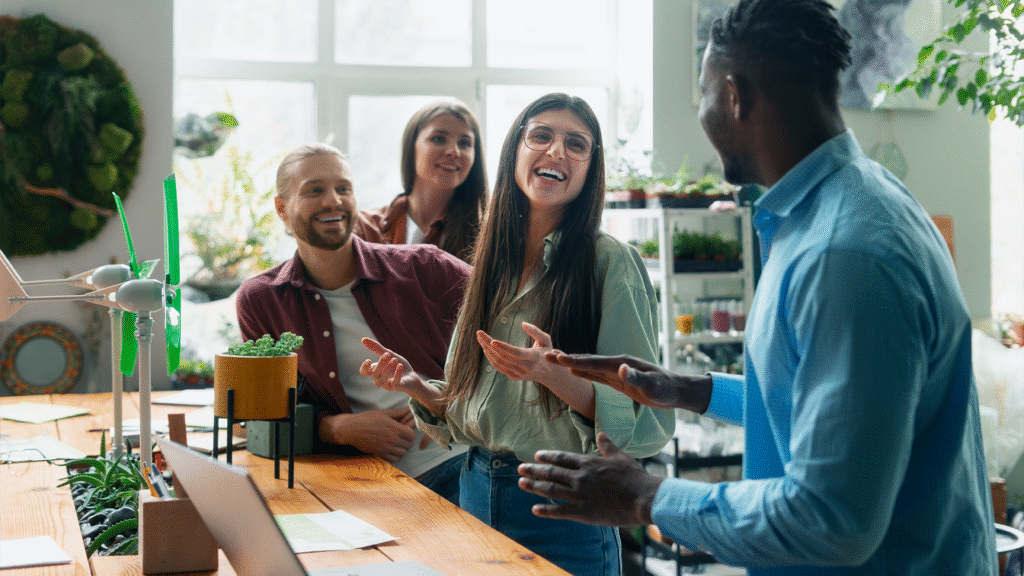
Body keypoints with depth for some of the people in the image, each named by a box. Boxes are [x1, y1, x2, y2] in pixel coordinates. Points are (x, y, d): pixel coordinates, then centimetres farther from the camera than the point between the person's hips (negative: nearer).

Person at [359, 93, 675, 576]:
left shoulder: (610, 262, -12)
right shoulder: (494, 262, 6)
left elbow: (645, 418, -16)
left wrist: (552, 373, -29)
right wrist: (416, 387, -4)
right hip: (477, 493, 6)